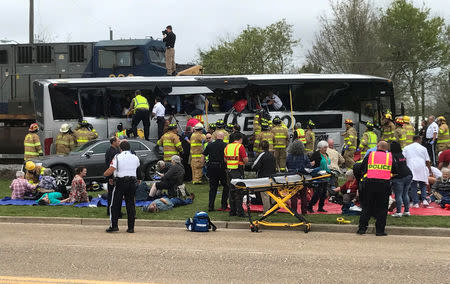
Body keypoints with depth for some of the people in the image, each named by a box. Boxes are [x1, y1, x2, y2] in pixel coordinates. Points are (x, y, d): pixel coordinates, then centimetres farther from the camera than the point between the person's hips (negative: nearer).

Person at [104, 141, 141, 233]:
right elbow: (138, 167, 21)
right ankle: (131, 227, 8)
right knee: (130, 205, 8)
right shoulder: (135, 158, 6)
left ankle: (114, 225, 0)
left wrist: (104, 174, 7)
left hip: (121, 182, -4)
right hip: (132, 182, 4)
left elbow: (110, 171, -11)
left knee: (115, 205, 4)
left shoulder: (117, 157, -6)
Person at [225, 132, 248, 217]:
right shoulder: (240, 146, -10)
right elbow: (246, 160, -14)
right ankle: (240, 212, -2)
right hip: (238, 171, -6)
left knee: (231, 191, 13)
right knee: (239, 192, -2)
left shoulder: (227, 147, 9)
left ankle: (232, 211, 17)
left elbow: (225, 159, 17)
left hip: (229, 170, 6)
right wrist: (244, 162, 7)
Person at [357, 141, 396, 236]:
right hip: (384, 183, 0)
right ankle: (380, 230, 6)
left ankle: (362, 228, 7)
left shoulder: (370, 155, 7)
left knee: (366, 207, 9)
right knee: (382, 208, 7)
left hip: (369, 182, 0)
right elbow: (395, 171, 14)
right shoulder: (390, 156, 9)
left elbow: (361, 168, 12)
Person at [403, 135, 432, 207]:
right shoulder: (423, 148, 10)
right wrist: (430, 169, 20)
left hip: (411, 169, 0)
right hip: (422, 168, 0)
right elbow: (427, 161, 9)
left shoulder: (406, 148, 12)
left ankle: (415, 203, -4)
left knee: (413, 186, 0)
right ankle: (424, 200, -3)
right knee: (423, 185, 13)